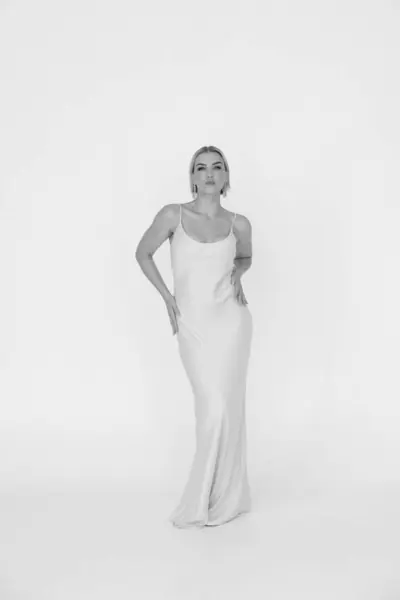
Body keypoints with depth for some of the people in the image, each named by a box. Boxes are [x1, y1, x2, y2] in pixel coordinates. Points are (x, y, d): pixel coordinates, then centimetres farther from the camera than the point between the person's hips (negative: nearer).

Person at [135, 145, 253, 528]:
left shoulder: (239, 224, 2)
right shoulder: (173, 215, -4)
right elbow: (143, 253, 9)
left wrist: (237, 274, 2)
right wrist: (166, 296, 2)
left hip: (230, 320, 1)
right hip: (192, 325, 0)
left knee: (224, 408, -2)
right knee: (212, 408, 1)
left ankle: (211, 502, 14)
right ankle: (228, 497, 21)